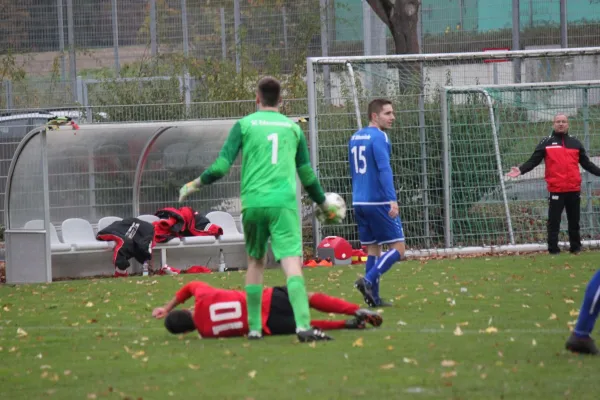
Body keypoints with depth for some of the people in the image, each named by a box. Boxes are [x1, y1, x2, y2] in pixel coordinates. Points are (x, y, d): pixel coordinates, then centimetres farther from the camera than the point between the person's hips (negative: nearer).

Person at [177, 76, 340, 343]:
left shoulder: (245, 125, 8)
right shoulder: (293, 128, 13)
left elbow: (222, 165, 1)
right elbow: (307, 174, 19)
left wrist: (195, 184, 16)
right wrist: (323, 203, 33)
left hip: (252, 203, 1)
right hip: (284, 203, -1)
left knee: (255, 261, 18)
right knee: (291, 262, -12)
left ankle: (254, 327, 19)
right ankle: (303, 325, -29)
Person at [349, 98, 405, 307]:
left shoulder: (354, 138, 15)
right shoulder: (378, 137, -11)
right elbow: (384, 169, -21)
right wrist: (392, 200, -28)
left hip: (359, 202, 8)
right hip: (378, 202, -8)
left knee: (373, 249, 13)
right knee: (398, 249, -4)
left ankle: (374, 298, 7)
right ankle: (368, 280, -19)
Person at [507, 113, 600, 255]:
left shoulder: (575, 143, 14)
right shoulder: (546, 143, 4)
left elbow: (586, 163, 17)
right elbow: (533, 161, -2)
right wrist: (521, 170, -17)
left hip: (574, 189, 3)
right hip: (556, 189, -3)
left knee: (574, 221, 10)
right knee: (554, 221, -1)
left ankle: (575, 247, 18)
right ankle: (553, 249, 2)